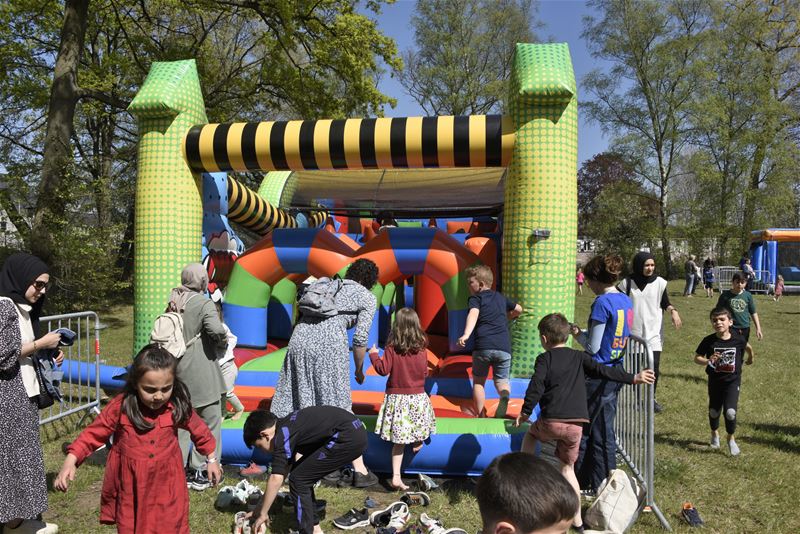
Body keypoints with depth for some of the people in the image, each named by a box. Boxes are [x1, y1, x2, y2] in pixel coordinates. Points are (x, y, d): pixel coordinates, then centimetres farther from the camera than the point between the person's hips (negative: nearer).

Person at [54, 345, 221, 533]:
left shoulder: (178, 407, -12)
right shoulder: (120, 406, -16)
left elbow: (199, 431, 4)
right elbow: (94, 433, -5)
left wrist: (212, 459, 12)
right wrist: (70, 461, -17)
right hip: (130, 489, 0)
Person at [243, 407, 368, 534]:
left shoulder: (282, 435, -8)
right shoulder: (287, 426, 19)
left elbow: (276, 479, -10)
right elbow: (284, 471, 26)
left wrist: (262, 513, 2)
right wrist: (263, 506, 30)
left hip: (349, 438, -10)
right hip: (354, 433, 10)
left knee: (298, 480, 0)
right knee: (303, 476, 18)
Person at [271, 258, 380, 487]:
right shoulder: (368, 298, 12)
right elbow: (360, 339, 5)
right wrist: (359, 370, 16)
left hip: (300, 336, 5)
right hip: (328, 342, -5)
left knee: (292, 399, 15)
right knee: (341, 408, 4)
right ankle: (360, 471, 11)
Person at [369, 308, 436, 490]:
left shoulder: (392, 348, -9)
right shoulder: (421, 348, -3)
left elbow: (383, 369, -6)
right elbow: (424, 372, 4)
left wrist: (374, 355, 9)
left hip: (396, 396, 0)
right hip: (417, 397, 0)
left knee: (398, 441, 3)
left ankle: (396, 477, 3)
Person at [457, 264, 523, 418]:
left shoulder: (475, 298, 6)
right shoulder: (501, 297, 23)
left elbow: (473, 314, -15)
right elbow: (519, 309, 38)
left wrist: (466, 334, -31)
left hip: (483, 346, -3)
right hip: (504, 347, 3)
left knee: (478, 381, 16)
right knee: (502, 381, 15)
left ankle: (481, 416, 13)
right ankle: (504, 397, -19)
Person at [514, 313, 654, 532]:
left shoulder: (544, 359, 1)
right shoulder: (579, 357, 11)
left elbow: (536, 387, -8)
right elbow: (603, 371, 6)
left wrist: (525, 412, 0)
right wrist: (633, 378, 12)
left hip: (551, 422, -3)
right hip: (576, 425, 3)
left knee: (530, 434, 30)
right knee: (567, 468, 16)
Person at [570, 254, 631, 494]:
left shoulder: (602, 303, -18)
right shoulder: (626, 301, 7)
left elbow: (593, 347, -18)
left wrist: (578, 335, 0)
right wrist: (585, 333, 11)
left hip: (597, 376, -8)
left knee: (583, 430, 6)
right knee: (604, 431, 17)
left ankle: (583, 483, 18)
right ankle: (605, 482, 26)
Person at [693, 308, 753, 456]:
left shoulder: (738, 340, -10)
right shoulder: (708, 341, -12)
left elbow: (748, 347, 14)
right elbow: (697, 358, -7)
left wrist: (750, 359, 31)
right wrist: (708, 361, -26)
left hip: (733, 381, -1)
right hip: (715, 381, 1)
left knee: (730, 412, -14)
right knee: (714, 411, 14)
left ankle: (731, 438, 14)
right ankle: (715, 434, 43)